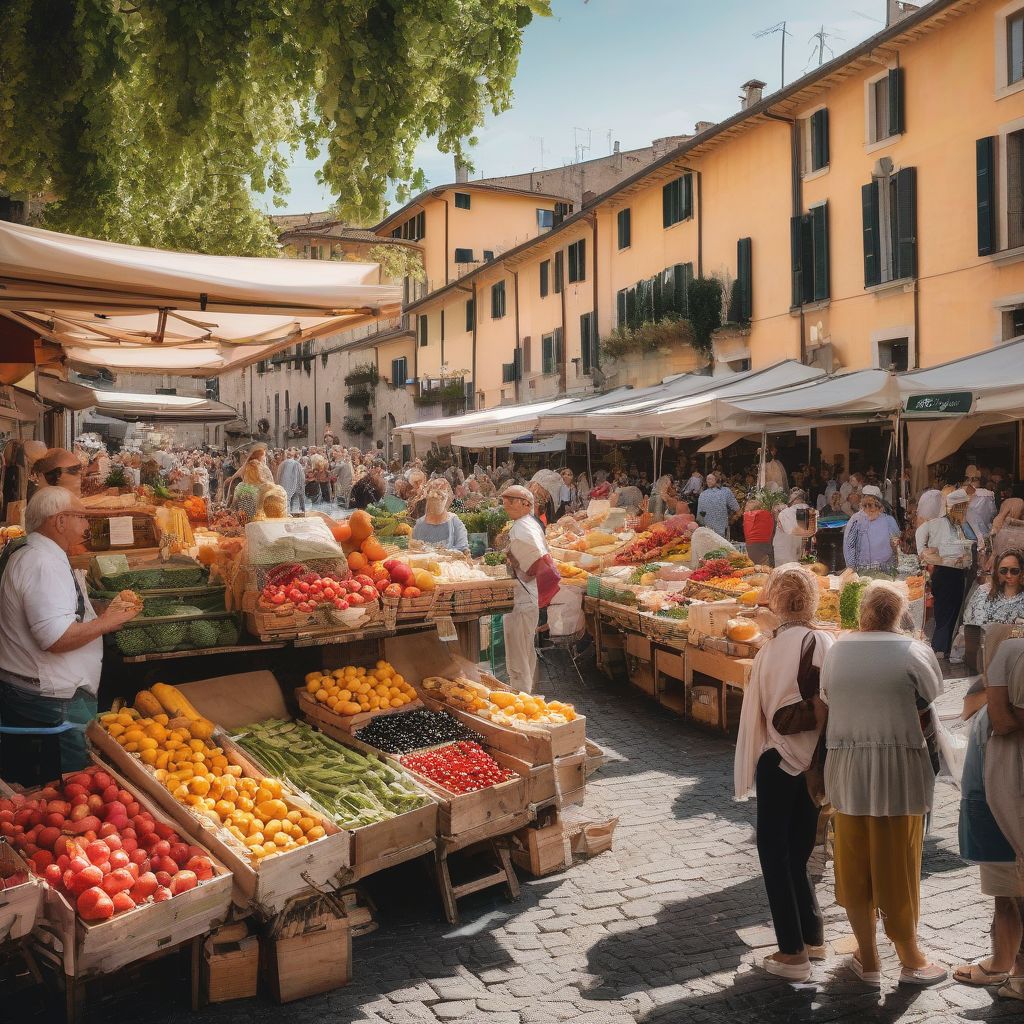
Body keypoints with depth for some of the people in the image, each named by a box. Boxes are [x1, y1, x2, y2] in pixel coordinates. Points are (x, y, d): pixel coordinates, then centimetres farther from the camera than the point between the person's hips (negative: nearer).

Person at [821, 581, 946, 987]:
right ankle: (911, 960, 24)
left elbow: (827, 701, 2)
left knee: (854, 864, 12)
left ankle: (867, 960, 25)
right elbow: (934, 707, -2)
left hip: (846, 769, 3)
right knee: (897, 866, 9)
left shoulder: (836, 649, 1)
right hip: (898, 770, -3)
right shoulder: (913, 651, -9)